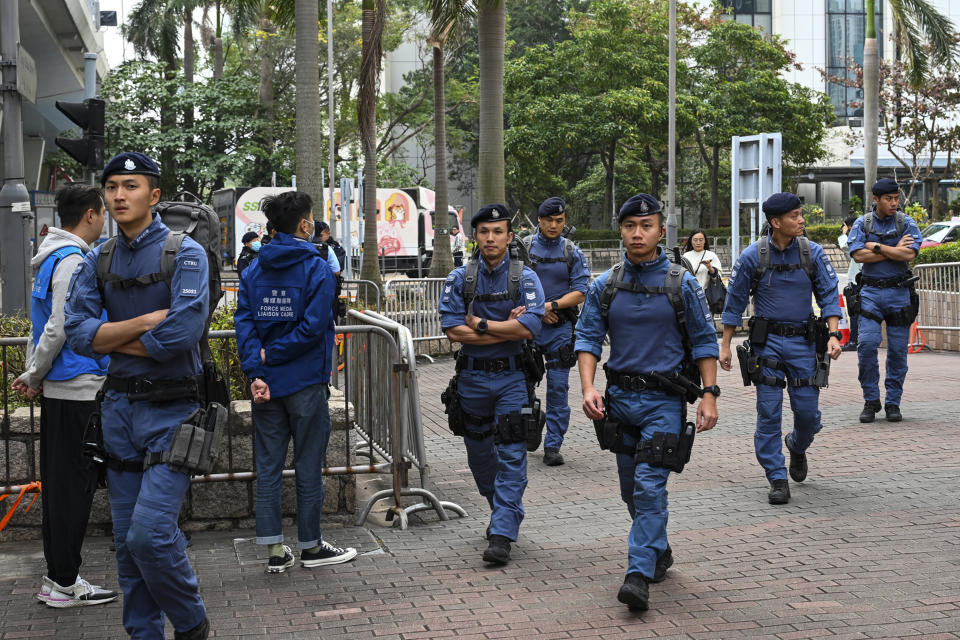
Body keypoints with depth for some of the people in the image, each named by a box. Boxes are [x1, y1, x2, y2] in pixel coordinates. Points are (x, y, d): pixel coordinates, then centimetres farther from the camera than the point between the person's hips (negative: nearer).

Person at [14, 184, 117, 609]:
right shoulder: (72, 261, -14)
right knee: (74, 485, -4)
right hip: (78, 389, -10)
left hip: (58, 391, 10)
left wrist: (33, 375, 14)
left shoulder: (53, 259, 16)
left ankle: (57, 576, 20)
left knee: (60, 483, 13)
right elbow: (58, 328, -17)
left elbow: (46, 326, 18)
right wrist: (33, 377, -6)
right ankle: (63, 584, 2)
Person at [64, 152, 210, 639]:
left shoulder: (185, 254, -7)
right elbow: (78, 333, -3)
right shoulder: (98, 261, 9)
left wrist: (112, 339, -6)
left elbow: (180, 335, -20)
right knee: (126, 540, 9)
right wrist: (144, 323, -15)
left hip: (172, 410, -5)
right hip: (119, 406, 6)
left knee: (150, 533, -14)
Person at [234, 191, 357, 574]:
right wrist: (270, 355, -10)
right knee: (309, 465, 7)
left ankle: (275, 551, 11)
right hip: (305, 382, -4)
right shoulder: (316, 268, -9)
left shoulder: (255, 269, 6)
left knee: (268, 466, 9)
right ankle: (311, 546, 16)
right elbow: (313, 327, -19)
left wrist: (255, 371, -10)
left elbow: (244, 322, -4)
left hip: (266, 382, 4)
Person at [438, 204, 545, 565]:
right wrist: (506, 329, -14)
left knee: (511, 454, -8)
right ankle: (504, 512, 35)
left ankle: (502, 534, -6)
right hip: (472, 376, 3)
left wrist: (480, 324, -12)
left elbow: (529, 328, -17)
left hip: (512, 377, -3)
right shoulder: (459, 279, 2)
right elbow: (453, 331, -10)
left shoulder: (525, 278, -3)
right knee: (479, 452, 13)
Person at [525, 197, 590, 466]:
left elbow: (580, 292, 0)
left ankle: (553, 446, 3)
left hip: (560, 328, 0)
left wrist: (552, 305, -14)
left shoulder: (573, 253, 5)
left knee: (558, 388, -2)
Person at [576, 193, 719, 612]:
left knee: (650, 486, -14)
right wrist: (588, 388, -12)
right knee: (631, 489, 13)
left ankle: (639, 574, -15)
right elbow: (588, 338, 3)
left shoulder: (682, 283, -2)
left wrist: (709, 395, -6)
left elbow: (705, 342, 1)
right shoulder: (604, 286, 4)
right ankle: (659, 553, 34)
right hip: (621, 397, 4)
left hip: (665, 400, -4)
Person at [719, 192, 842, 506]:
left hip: (803, 341, 2)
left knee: (808, 412, 2)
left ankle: (797, 447, 36)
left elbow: (828, 295, 4)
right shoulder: (753, 256, -5)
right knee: (769, 413, -4)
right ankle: (777, 479, 5)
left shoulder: (813, 252, 0)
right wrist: (725, 345, 2)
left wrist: (833, 334, -9)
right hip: (767, 341, -1)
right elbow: (734, 301, 2)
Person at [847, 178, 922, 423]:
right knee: (867, 344, -11)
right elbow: (858, 255, -10)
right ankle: (871, 401, 2)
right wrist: (894, 250, -10)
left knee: (898, 350, 2)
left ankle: (893, 403, 13)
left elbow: (909, 254, -12)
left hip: (899, 293, 0)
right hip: (870, 292, 0)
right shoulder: (862, 224, 5)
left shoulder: (906, 223, 3)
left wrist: (877, 247, -11)